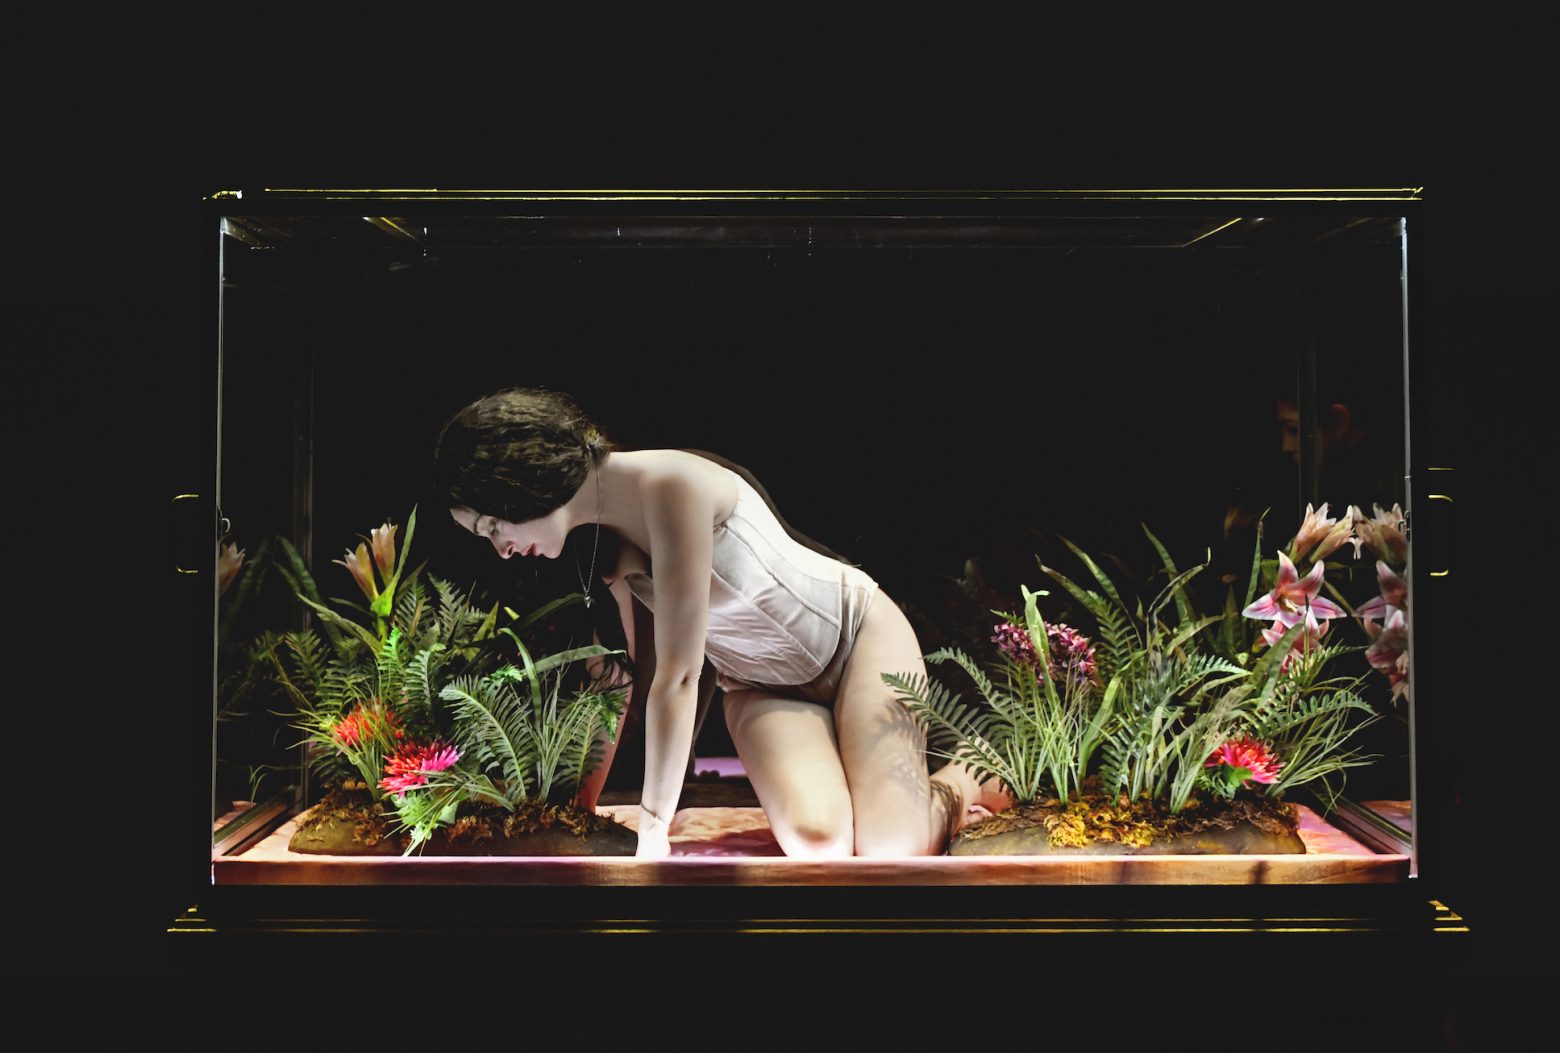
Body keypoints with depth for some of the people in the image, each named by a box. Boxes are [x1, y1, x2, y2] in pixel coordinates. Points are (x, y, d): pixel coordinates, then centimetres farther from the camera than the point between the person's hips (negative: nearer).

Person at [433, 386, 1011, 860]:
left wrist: (654, 827, -23)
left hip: (856, 632, -5)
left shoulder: (670, 483, -29)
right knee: (816, 842, -22)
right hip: (761, 684, 5)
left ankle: (953, 787, 11)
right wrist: (584, 806, 8)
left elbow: (676, 677, -28)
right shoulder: (595, 540, -6)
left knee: (890, 850, -21)